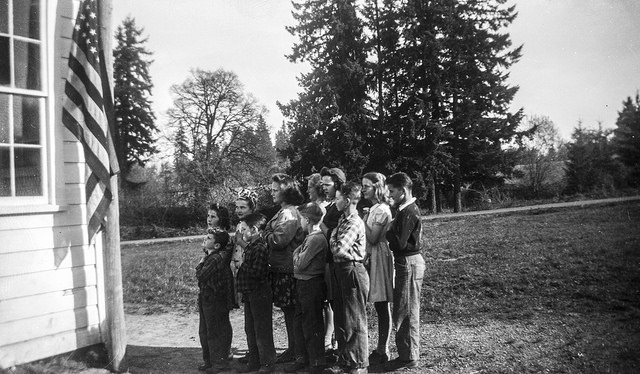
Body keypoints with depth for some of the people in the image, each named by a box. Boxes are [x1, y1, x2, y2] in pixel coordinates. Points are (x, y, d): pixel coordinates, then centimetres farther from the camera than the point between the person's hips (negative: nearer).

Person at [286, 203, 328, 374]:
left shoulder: (316, 239, -20)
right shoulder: (311, 237, 9)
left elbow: (300, 264, -19)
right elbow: (299, 263, 14)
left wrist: (297, 252, -4)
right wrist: (299, 253, -2)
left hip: (312, 285, -9)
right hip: (303, 284, 9)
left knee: (311, 327, 2)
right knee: (299, 323, 17)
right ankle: (302, 358, 31)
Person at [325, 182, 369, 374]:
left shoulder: (355, 223, -17)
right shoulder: (343, 220, 10)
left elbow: (338, 249, -24)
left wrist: (332, 238, -8)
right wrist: (334, 239, 0)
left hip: (352, 271, -9)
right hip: (340, 271, 9)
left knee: (355, 321, 3)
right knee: (340, 319, 15)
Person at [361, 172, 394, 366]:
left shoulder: (382, 210, -13)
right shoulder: (372, 209, 15)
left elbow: (373, 238, -18)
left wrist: (362, 220, -12)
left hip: (379, 258, -9)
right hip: (370, 257, 9)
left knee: (382, 308, -1)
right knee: (380, 308, 12)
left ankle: (382, 351, 7)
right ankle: (380, 349, 20)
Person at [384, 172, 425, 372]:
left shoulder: (409, 212, -19)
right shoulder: (407, 209, 11)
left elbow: (400, 243, -23)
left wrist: (388, 230, -8)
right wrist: (391, 229, -3)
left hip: (409, 263, -10)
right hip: (406, 262, 10)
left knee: (405, 311, 0)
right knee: (407, 310, 16)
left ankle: (409, 356, 12)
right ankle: (408, 353, 27)